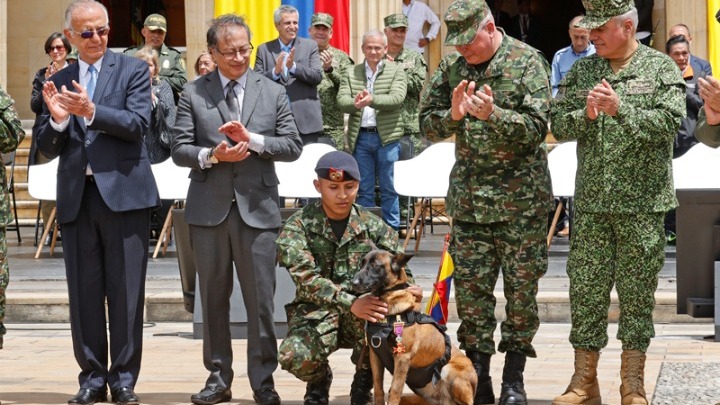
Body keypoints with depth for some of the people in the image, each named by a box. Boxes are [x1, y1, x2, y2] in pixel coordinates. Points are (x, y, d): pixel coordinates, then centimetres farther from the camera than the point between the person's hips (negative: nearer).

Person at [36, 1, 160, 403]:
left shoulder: (133, 70, 3)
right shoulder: (58, 83, 12)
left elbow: (139, 124, -11)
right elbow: (48, 149, 9)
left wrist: (91, 111, -23)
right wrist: (57, 119, -11)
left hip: (123, 192, -3)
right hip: (76, 197, 3)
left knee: (125, 291, 0)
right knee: (84, 293, 5)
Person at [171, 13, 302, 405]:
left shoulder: (273, 92, 7)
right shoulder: (193, 93, 5)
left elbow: (293, 146, 2)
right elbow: (180, 149, 1)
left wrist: (252, 140, -12)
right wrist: (212, 156, -17)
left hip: (257, 209, 0)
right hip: (209, 208, 1)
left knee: (260, 299, 0)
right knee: (213, 298, 8)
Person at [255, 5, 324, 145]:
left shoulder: (310, 46, 9)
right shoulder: (264, 50, 10)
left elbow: (318, 77, -2)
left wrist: (293, 66, -16)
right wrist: (275, 72, -15)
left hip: (305, 120, 0)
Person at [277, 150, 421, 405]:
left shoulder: (373, 226, 3)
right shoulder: (298, 227, -6)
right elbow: (306, 279, -19)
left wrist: (409, 290, -22)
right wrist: (350, 303, -34)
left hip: (362, 316, 1)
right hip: (317, 314, -1)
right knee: (295, 357, -34)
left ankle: (363, 384, -4)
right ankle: (319, 380, 8)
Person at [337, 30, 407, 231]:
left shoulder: (396, 71, 3)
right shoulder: (351, 73, 11)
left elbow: (397, 98, -13)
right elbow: (341, 101, -1)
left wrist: (372, 100, -30)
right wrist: (355, 103, -25)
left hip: (387, 137, -2)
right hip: (360, 137, 2)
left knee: (389, 188, 3)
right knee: (363, 189, 7)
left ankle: (392, 230, 9)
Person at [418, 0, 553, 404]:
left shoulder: (528, 61, -7)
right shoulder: (452, 67, 6)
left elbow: (537, 127, -13)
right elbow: (427, 124, 9)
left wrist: (493, 114, -28)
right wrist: (453, 115, -12)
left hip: (520, 198, -4)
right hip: (469, 197, 4)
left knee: (521, 286, 1)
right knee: (470, 284, 3)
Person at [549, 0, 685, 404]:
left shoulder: (660, 67, -1)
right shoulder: (582, 71, 10)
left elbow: (670, 121, -12)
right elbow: (559, 125, 6)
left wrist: (621, 109, -22)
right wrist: (585, 114, -14)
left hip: (642, 203, -3)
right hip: (591, 203, 3)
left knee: (637, 291, 3)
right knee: (585, 288, 4)